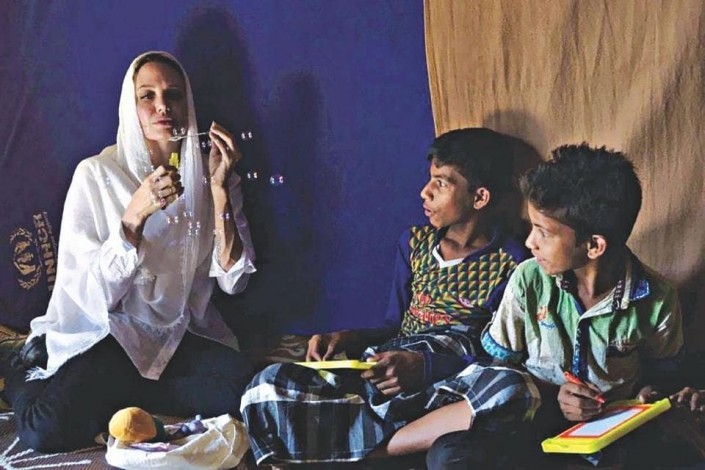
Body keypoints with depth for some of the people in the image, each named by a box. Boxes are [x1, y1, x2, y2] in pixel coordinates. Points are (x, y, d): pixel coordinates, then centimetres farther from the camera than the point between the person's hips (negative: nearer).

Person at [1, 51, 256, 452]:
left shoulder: (209, 176, 3)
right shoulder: (97, 174, -6)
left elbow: (234, 280, -6)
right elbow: (91, 293, -12)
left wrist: (220, 190, -16)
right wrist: (135, 215, -26)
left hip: (184, 338, 4)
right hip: (108, 336, -3)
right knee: (46, 430, -30)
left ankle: (114, 394, -1)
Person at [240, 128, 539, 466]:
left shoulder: (510, 264, 0)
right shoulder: (415, 243, 15)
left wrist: (425, 365, -20)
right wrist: (348, 338, -1)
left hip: (453, 387, -3)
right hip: (382, 379, 3)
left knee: (513, 391, -40)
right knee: (269, 387, -20)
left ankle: (371, 452, -28)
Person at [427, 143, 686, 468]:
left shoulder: (656, 300, -11)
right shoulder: (528, 281, -10)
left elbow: (661, 371, 9)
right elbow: (498, 361, 3)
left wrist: (645, 396, -14)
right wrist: (550, 399, -13)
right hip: (535, 415, 0)